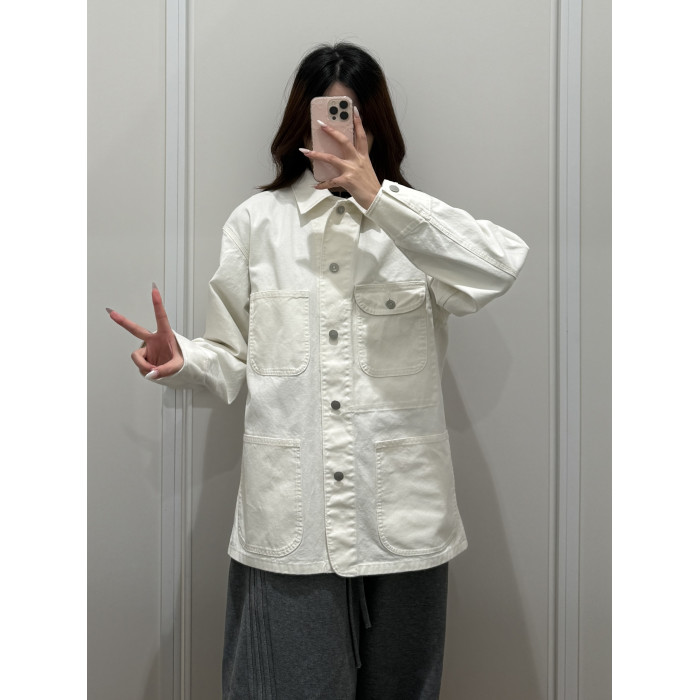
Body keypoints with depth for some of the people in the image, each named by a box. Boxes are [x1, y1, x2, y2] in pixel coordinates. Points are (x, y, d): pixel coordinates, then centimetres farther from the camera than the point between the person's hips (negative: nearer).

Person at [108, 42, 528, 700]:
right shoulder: (256, 221, 7)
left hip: (399, 517, 1)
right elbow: (232, 355, 8)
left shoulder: (414, 220, 5)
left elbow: (501, 265, -16)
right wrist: (181, 358, -14)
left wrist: (377, 196, -19)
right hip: (290, 517, 0)